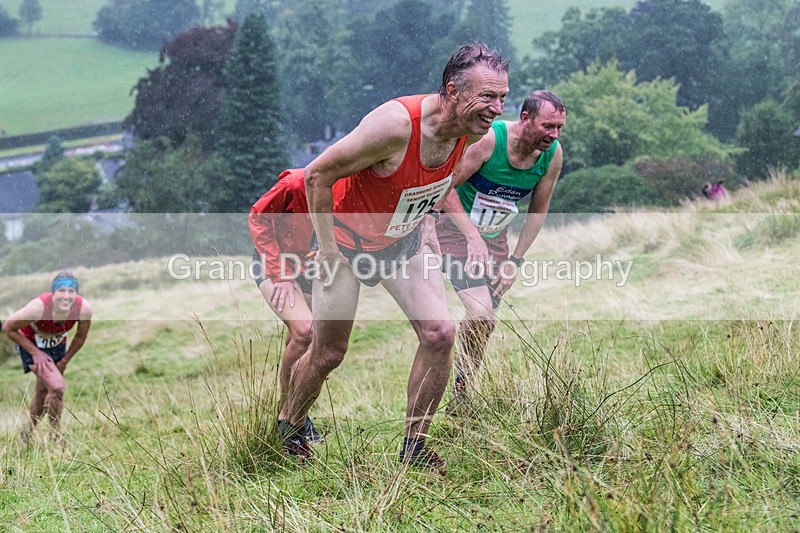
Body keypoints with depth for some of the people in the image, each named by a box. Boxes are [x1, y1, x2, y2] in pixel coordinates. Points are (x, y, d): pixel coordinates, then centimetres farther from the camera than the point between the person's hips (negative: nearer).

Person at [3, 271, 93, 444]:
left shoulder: (84, 309, -28)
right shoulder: (38, 307, -38)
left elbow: (81, 337, -5)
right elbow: (8, 328, -22)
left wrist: (64, 361, 1)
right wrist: (35, 353, -20)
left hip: (57, 345, 5)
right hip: (31, 345, -5)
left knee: (43, 393, 18)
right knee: (57, 387, -22)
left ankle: (27, 434, 43)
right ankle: (57, 439, -3)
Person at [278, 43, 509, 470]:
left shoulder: (468, 130, -15)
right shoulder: (395, 124, -37)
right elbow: (317, 175, -26)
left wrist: (426, 223, 8)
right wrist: (327, 248, -22)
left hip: (405, 240, 5)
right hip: (348, 239, -5)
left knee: (439, 333, -11)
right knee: (328, 353, 5)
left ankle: (413, 446, 3)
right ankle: (287, 428, 33)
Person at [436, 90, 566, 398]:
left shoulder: (553, 155, -10)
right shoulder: (487, 139, -26)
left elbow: (538, 210, 3)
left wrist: (515, 260, -1)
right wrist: (473, 238, -25)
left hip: (495, 238, 6)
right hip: (456, 230, -6)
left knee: (483, 321, 8)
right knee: (481, 315, -22)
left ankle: (463, 393, 27)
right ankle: (461, 399, -5)